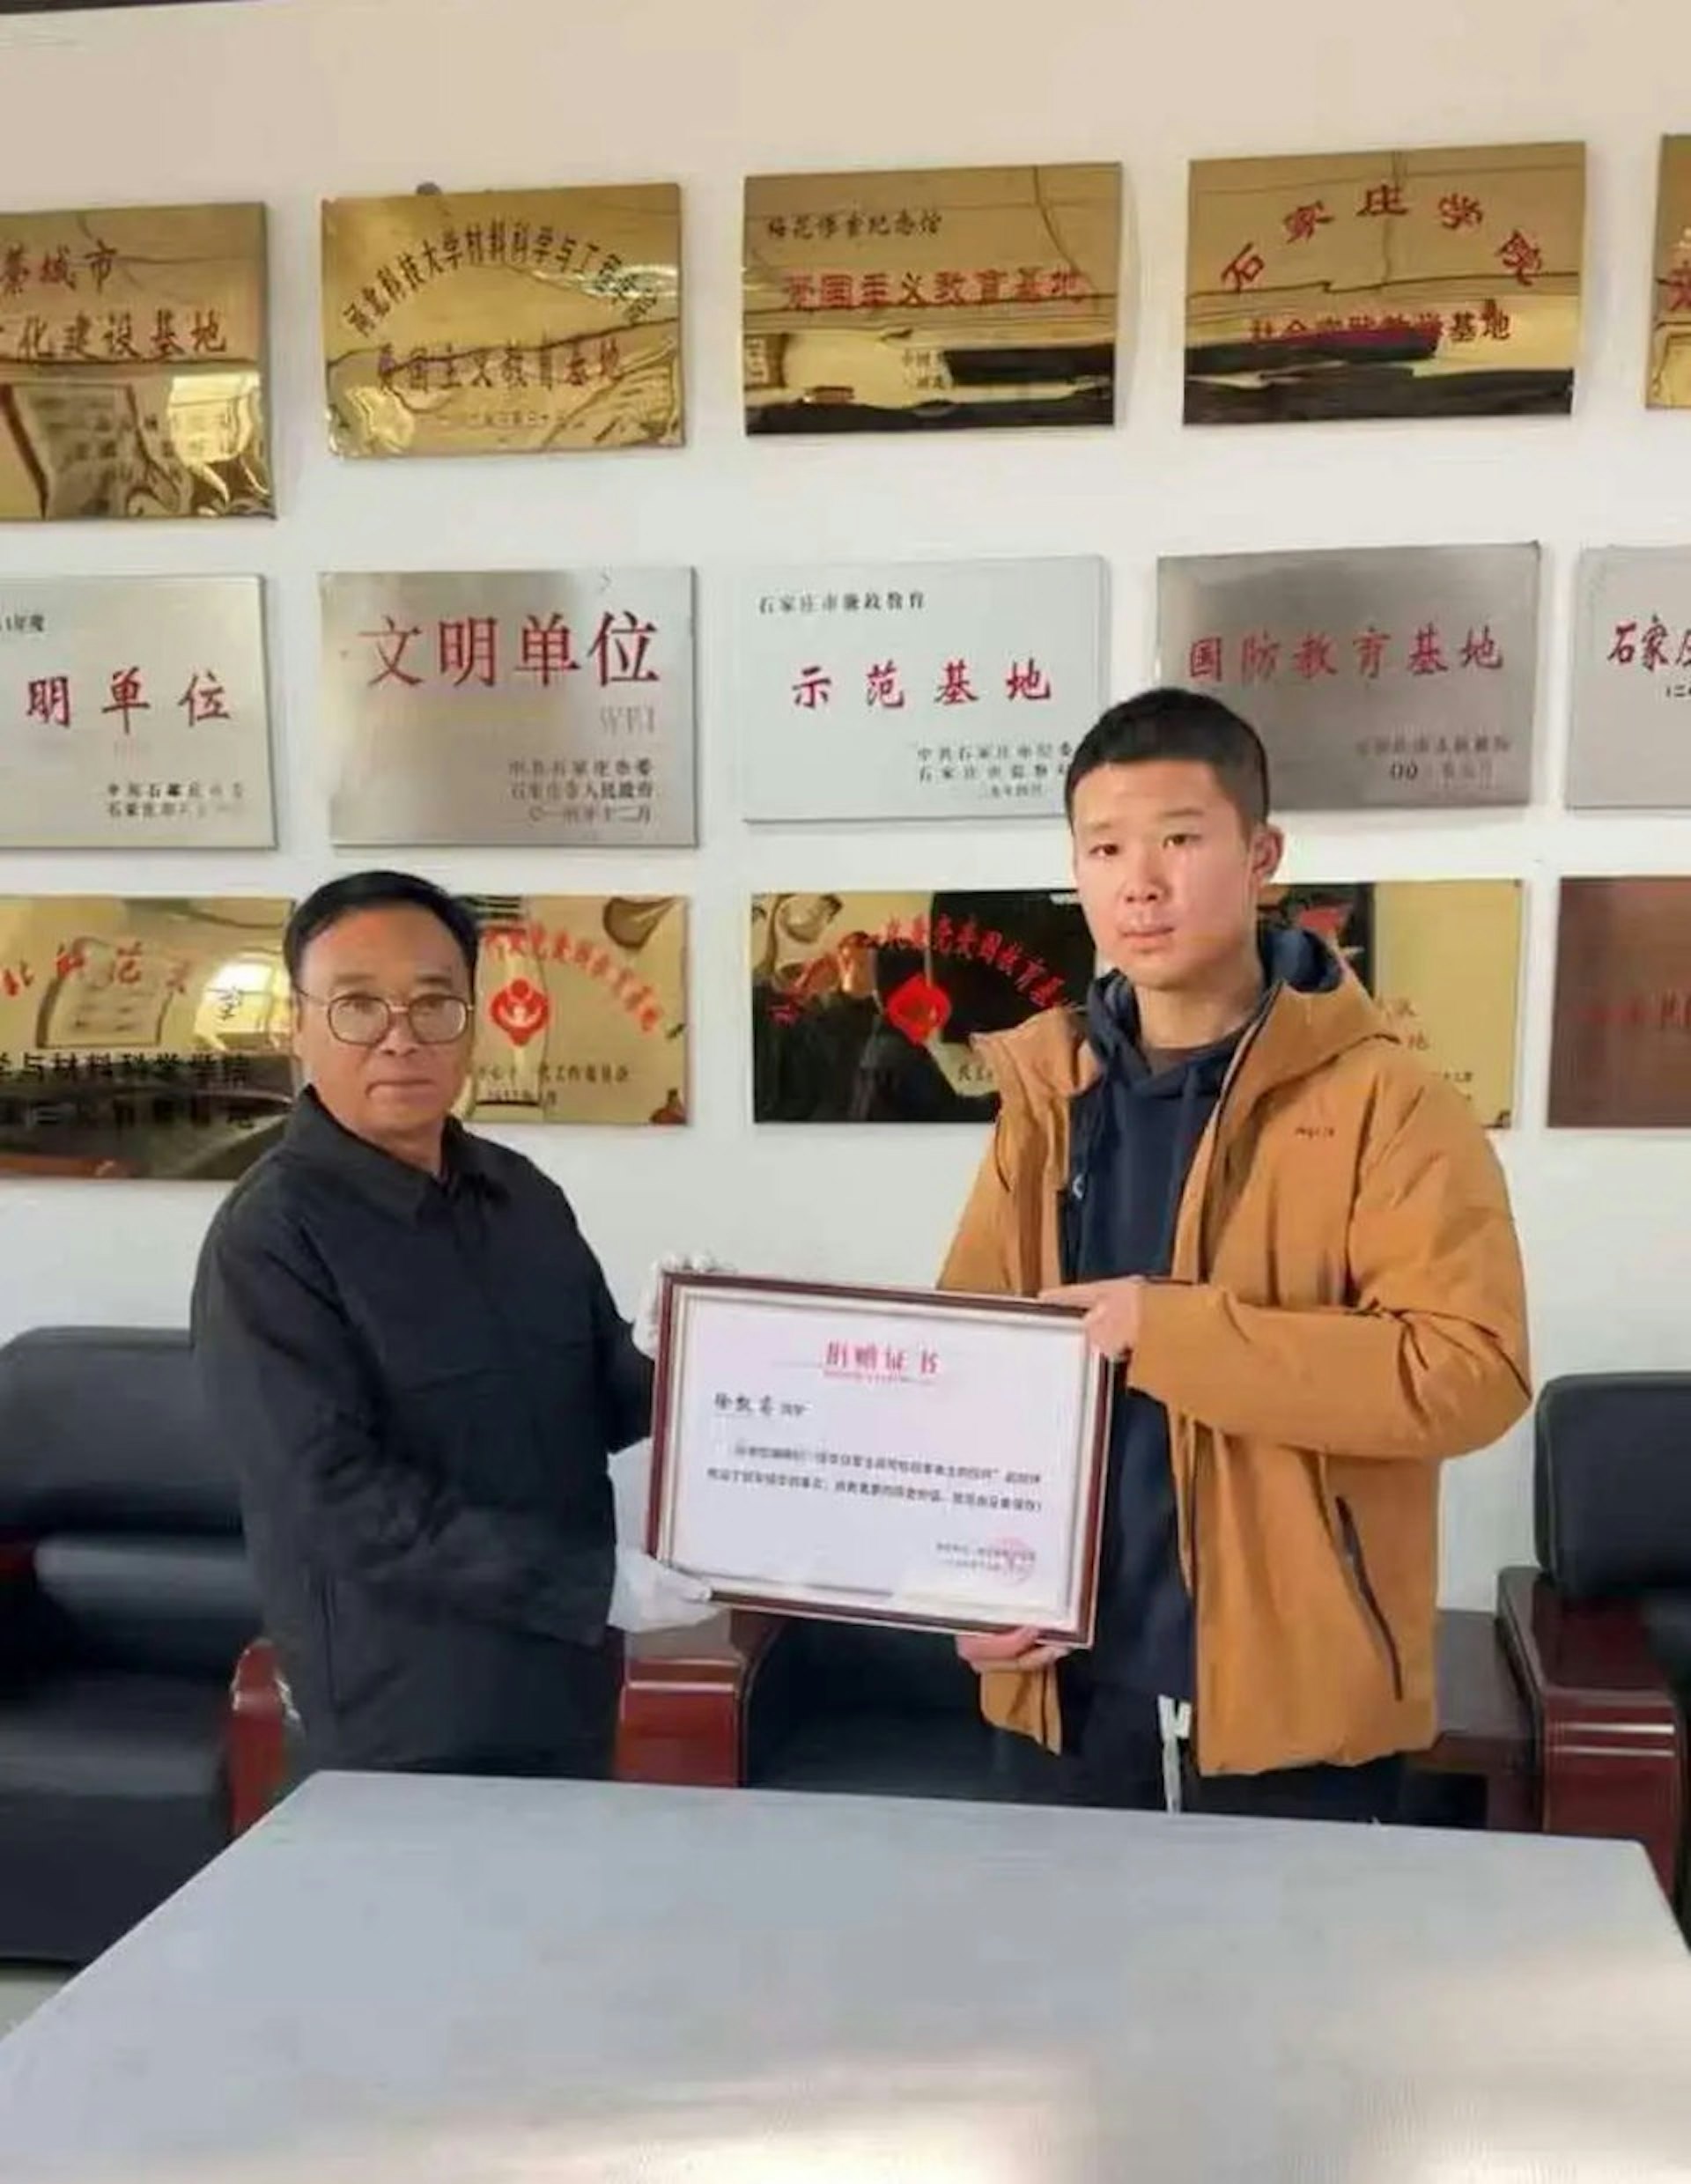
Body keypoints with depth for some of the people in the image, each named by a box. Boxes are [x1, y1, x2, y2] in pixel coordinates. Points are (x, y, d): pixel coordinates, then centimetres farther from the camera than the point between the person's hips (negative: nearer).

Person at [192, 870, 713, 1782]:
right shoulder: (268, 1238, -15)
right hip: (410, 1717, -6)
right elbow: (340, 1498, -21)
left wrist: (654, 1365, -12)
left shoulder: (524, 1194, 5)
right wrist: (594, 1582, -23)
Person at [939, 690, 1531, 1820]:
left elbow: (1473, 1370, -18)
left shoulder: (1385, 1102, -9)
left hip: (1292, 1703, -4)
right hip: (1071, 1691, 4)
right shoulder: (1045, 1100, 5)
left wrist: (1171, 1331, -22)